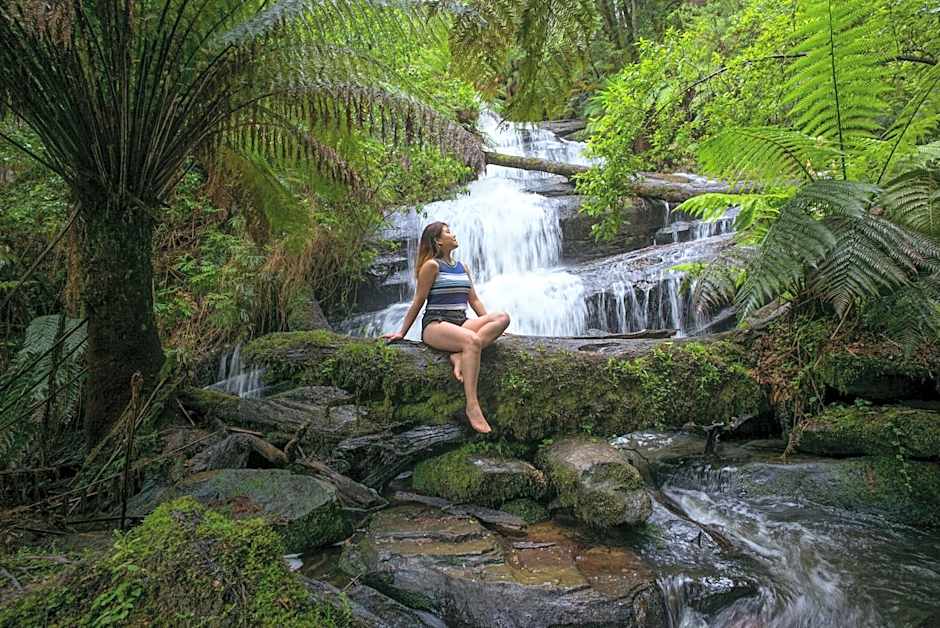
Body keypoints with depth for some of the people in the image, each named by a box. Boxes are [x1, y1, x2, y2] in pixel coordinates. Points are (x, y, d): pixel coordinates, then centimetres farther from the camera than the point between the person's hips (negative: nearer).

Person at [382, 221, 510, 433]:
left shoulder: (462, 267, 20)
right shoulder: (432, 265, 0)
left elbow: (474, 300, 22)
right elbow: (418, 302, 1)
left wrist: (490, 325, 14)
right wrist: (401, 333, 1)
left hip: (461, 323, 7)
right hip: (435, 325, -7)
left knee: (502, 317, -18)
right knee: (472, 340, -37)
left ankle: (460, 355, -27)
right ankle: (472, 405, -41)